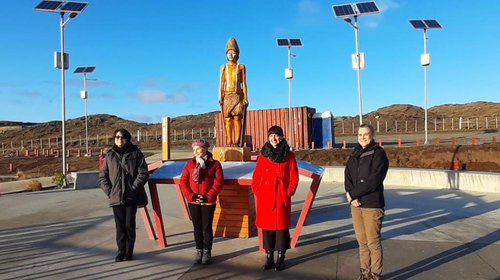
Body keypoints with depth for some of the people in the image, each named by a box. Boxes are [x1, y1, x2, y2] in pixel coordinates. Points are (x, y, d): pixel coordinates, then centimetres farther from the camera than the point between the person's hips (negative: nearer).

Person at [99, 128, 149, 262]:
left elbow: (143, 173, -4)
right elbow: (102, 176, 10)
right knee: (119, 225, 8)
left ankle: (129, 251, 19)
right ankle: (121, 251, 22)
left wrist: (134, 188, -11)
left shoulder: (135, 153, 0)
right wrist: (109, 190, -2)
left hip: (132, 196, -2)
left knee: (129, 225, 4)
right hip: (116, 197, 2)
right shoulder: (110, 155, 7)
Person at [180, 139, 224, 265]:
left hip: (208, 202, -3)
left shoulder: (214, 164, -3)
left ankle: (207, 252, 20)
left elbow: (218, 183, -8)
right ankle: (199, 251, 26)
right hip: (193, 202, 3)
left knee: (207, 227, 5)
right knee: (197, 227, 12)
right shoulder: (189, 164, 5)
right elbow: (183, 182, 2)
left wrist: (208, 196, -15)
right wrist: (190, 195, -11)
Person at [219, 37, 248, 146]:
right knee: (227, 119, -4)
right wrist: (220, 97, -1)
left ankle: (237, 141, -9)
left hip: (237, 95, -1)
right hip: (227, 95, 2)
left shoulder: (241, 67, 10)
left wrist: (245, 97, -2)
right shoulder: (224, 67, 14)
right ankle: (229, 141, -2)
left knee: (237, 118, -9)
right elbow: (221, 83, 9)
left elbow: (244, 83, 7)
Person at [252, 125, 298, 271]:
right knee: (267, 227, 6)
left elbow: (294, 177, 2)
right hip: (265, 198, 2)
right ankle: (269, 258, 19)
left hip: (282, 198, -1)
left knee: (281, 226, 4)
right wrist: (257, 192, -1)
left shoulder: (289, 155, 1)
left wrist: (288, 193, -5)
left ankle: (280, 259, 18)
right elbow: (256, 177, 8)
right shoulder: (263, 155, 5)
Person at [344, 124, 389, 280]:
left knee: (373, 242, 1)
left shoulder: (378, 154, -7)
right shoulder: (354, 155, 12)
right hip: (356, 204, 6)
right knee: (362, 241, 13)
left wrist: (352, 194, -13)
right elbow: (348, 178, 6)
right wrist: (352, 196, -11)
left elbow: (373, 181, -17)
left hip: (372, 205, -6)